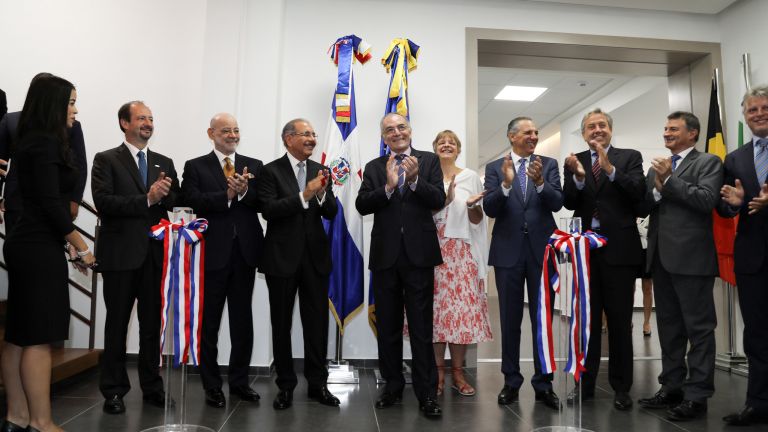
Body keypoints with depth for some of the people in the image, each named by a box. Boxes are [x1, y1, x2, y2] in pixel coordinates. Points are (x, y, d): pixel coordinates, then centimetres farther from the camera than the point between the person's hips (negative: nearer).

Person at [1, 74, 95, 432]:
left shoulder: (33, 142, 15)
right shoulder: (46, 143, -13)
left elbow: (42, 198, 12)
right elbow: (51, 203, -19)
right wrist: (81, 247, -13)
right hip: (40, 250, -9)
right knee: (39, 338, -4)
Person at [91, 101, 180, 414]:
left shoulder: (164, 163, 13)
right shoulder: (106, 160, 0)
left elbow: (177, 201, 7)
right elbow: (103, 201, -13)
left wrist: (165, 194, -14)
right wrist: (147, 199, -19)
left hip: (156, 253, 4)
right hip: (120, 254, -3)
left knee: (153, 324, 10)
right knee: (117, 323, 8)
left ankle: (152, 387, 22)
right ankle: (114, 390, 21)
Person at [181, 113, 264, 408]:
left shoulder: (254, 166, 10)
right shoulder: (195, 166, 4)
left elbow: (263, 203, -2)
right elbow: (193, 201, -12)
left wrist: (244, 191, -20)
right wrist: (228, 194, -19)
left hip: (245, 251, 2)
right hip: (212, 252, -2)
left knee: (243, 321, 10)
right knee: (209, 322, 8)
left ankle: (239, 381, 24)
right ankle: (212, 385, 22)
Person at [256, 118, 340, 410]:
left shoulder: (320, 171, 7)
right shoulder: (270, 171, -4)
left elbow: (331, 213, 1)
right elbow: (268, 210, -16)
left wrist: (321, 194, -19)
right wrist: (304, 195, -25)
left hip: (315, 256, 3)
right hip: (282, 257, -3)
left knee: (317, 322, 8)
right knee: (282, 324, 9)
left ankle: (317, 383, 22)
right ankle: (285, 385, 23)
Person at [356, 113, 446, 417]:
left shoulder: (429, 161, 4)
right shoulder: (374, 167, 9)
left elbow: (439, 201, -6)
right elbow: (362, 206, -4)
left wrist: (415, 180, -21)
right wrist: (388, 186, -18)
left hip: (419, 254, -2)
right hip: (385, 255, 3)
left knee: (422, 327, 2)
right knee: (388, 328, 12)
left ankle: (426, 393, 12)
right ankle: (393, 386, 27)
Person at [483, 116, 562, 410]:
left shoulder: (549, 164, 5)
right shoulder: (495, 168, 2)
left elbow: (557, 203, -8)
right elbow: (490, 209, -9)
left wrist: (540, 181, -25)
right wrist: (506, 184, -25)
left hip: (542, 250, 1)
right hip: (508, 251, 0)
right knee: (510, 319, 9)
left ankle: (543, 383, 19)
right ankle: (511, 381, 22)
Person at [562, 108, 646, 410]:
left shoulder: (630, 157, 4)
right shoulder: (575, 161, 8)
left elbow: (639, 195, -11)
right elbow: (569, 203, -4)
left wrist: (610, 169, -22)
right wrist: (578, 177, -21)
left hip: (619, 248, -1)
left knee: (620, 321, 6)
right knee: (586, 320, 9)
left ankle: (621, 387, 19)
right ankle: (584, 384, 20)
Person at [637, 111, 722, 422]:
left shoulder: (708, 162, 1)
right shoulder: (657, 168, 18)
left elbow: (707, 200, -15)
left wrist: (670, 180, -11)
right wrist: (658, 188, -8)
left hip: (691, 256, -6)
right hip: (661, 256, 7)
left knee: (699, 328, 1)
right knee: (668, 326, 12)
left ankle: (697, 395, 7)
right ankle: (672, 387, 23)